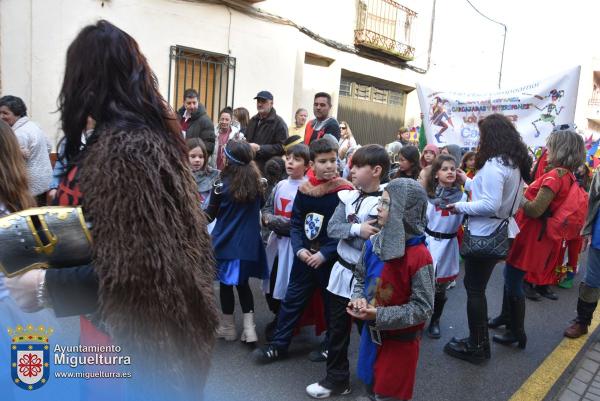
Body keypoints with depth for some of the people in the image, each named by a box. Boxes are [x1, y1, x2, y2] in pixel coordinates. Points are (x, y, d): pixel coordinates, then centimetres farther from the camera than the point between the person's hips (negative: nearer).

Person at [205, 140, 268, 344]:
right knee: (243, 283, 18)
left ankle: (228, 328, 27)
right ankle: (249, 328, 14)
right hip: (248, 242, 4)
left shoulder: (222, 185, -16)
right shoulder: (256, 182, -5)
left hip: (226, 243, -3)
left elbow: (210, 215, -5)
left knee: (226, 284, 13)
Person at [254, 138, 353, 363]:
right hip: (305, 256, 4)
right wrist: (299, 249, -11)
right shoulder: (304, 189, 1)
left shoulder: (345, 192, -11)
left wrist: (324, 253, -18)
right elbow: (295, 223, 4)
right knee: (292, 300, 12)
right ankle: (278, 345, 26)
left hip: (332, 258, -4)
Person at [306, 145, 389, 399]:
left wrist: (347, 232, -18)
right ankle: (337, 377, 30)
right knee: (337, 328, 14)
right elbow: (331, 229, -5)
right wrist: (357, 229, -20)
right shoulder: (349, 197, 3)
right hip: (343, 272, 5)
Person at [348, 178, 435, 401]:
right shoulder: (374, 243, -6)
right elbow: (360, 278, 9)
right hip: (371, 333, 6)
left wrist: (379, 315, -25)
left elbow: (422, 308, -20)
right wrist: (359, 299, -12)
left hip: (400, 340, -6)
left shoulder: (419, 256, -24)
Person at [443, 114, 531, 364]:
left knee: (475, 290, 3)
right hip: (499, 232, 10)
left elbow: (491, 205, -25)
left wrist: (460, 207, -14)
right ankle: (480, 341, 29)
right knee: (476, 286, 18)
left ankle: (476, 347, 15)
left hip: (485, 234, -10)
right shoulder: (515, 163, 9)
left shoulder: (493, 164, -21)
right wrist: (467, 182, 17)